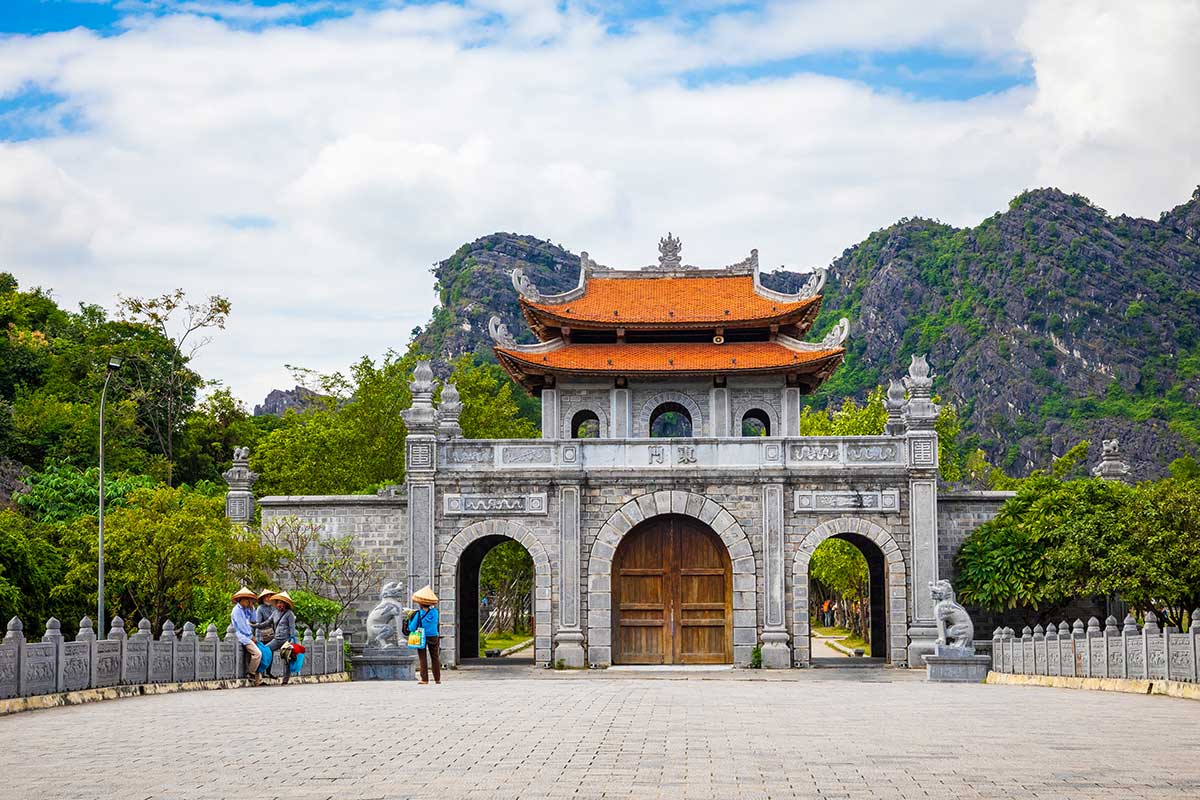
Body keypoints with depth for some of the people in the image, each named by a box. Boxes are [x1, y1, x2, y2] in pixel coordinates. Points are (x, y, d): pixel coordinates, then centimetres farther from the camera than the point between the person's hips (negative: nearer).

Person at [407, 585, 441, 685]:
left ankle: (424, 679, 0)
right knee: (435, 658, 12)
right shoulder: (434, 612, -5)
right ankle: (437, 678, 17)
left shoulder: (419, 614, -14)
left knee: (423, 658, 3)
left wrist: (410, 619, 4)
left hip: (422, 638, -3)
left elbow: (412, 628, -13)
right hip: (433, 636, 3)